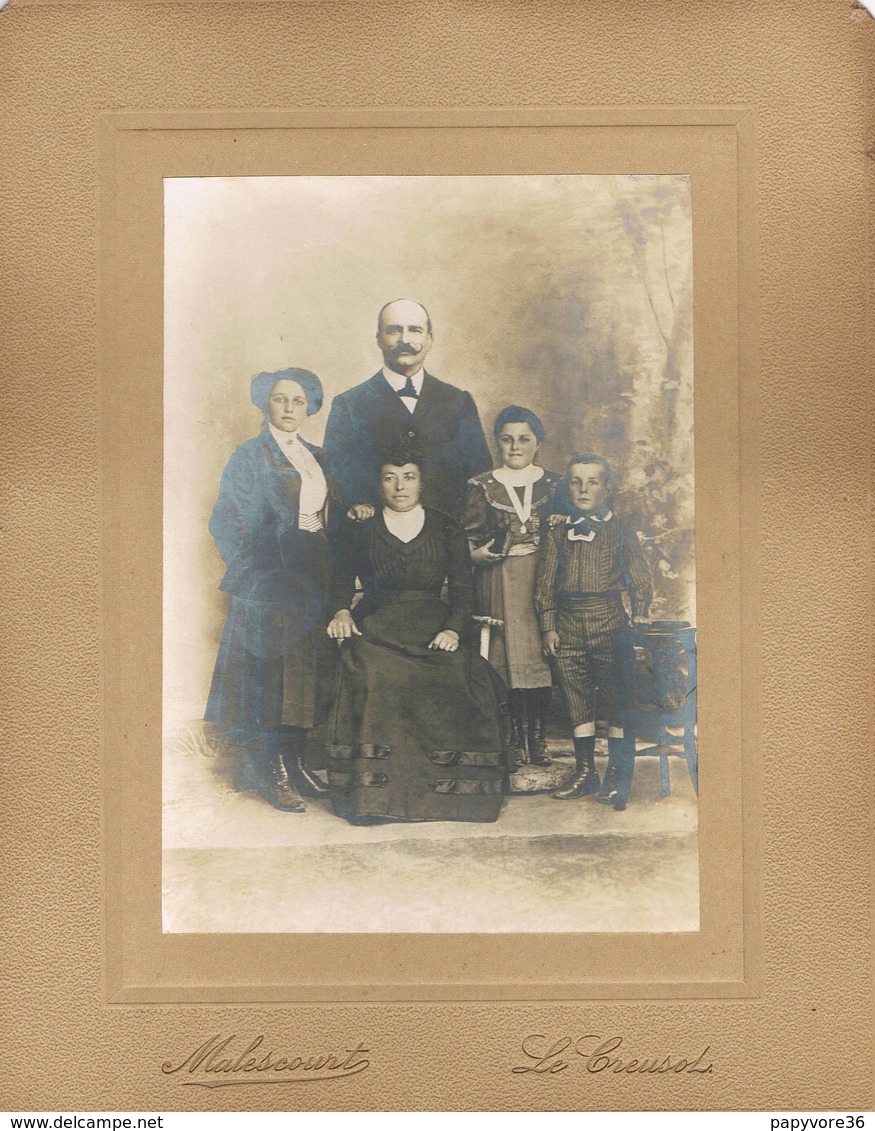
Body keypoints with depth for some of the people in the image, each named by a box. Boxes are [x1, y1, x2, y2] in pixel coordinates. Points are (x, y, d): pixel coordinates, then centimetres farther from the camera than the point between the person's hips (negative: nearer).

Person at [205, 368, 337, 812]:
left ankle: (296, 765, 19)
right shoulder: (249, 456, -5)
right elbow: (225, 522, -6)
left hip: (311, 583, 7)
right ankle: (272, 776, 2)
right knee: (266, 673, -4)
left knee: (305, 675, 9)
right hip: (268, 585, -6)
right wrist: (250, 570, -8)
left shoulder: (316, 458, 15)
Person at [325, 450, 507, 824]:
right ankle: (368, 791, -28)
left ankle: (454, 789, -19)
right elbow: (341, 579, 14)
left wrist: (454, 628, -10)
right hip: (375, 630, 0)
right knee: (371, 680, -33)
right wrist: (342, 611, -8)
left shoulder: (447, 530, 14)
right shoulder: (360, 531, 15)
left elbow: (463, 587, 7)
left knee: (454, 682, -29)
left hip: (434, 630, 1)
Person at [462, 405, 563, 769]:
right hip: (499, 579, -1)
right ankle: (516, 739, 5)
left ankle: (538, 737, 8)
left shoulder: (554, 484, 11)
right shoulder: (481, 487, 7)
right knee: (506, 654, -3)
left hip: (544, 576, 1)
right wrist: (476, 553, -13)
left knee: (541, 654, -2)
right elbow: (466, 537, 6)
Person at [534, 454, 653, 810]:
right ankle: (585, 773, 19)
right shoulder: (558, 533, 9)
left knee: (615, 700, -1)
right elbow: (545, 583, 8)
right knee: (576, 700, 8)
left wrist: (640, 616, -4)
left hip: (608, 621, -3)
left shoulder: (620, 532, 3)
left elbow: (640, 578, 5)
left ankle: (616, 777, 8)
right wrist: (548, 626, 2)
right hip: (568, 626, 3)